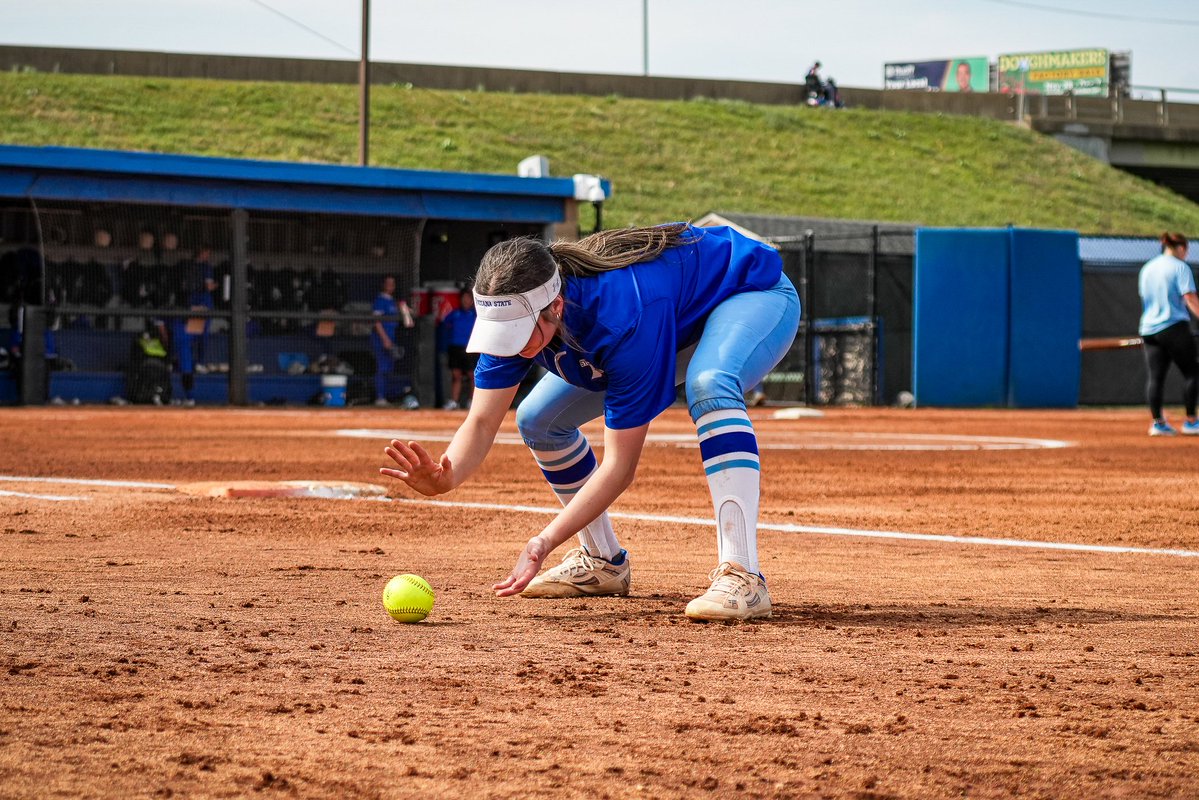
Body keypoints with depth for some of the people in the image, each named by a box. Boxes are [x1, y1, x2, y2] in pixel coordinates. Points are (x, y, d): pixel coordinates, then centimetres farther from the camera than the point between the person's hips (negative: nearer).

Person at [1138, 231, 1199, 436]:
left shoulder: (1146, 268, 17)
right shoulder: (1180, 267, -4)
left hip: (1149, 328, 6)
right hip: (1174, 326, -6)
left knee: (1155, 376, 3)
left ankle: (1157, 422, -2)